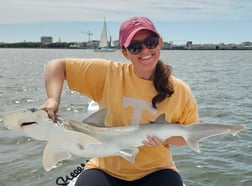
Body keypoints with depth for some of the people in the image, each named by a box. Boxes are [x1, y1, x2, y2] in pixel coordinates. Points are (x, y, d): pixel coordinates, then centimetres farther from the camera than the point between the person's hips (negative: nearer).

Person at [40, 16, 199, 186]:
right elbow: (58, 65, -5)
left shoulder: (180, 91, -7)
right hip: (106, 169, -1)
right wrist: (53, 100, -23)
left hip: (154, 171, 2)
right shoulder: (108, 73, -10)